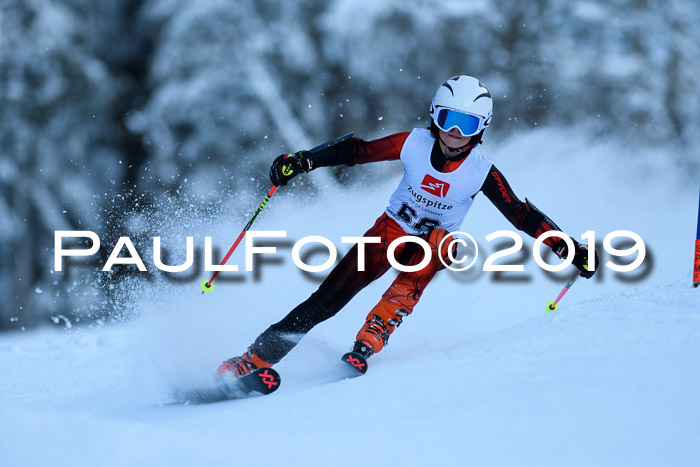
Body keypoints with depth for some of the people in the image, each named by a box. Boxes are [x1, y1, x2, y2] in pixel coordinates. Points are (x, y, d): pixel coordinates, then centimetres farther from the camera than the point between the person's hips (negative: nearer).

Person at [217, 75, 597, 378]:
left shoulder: (481, 173, -18)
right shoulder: (414, 144, -16)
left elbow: (521, 215, -14)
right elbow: (357, 151, -9)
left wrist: (566, 247, -22)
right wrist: (302, 161, -16)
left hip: (436, 241, 0)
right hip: (391, 228, 0)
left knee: (436, 243, -37)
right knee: (332, 295, -17)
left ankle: (372, 337, -38)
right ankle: (257, 357, -16)